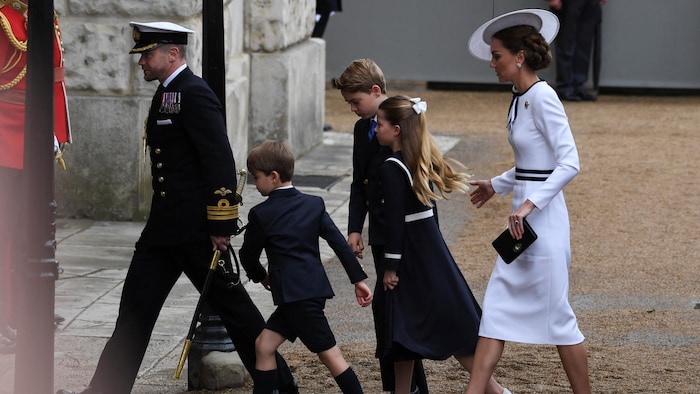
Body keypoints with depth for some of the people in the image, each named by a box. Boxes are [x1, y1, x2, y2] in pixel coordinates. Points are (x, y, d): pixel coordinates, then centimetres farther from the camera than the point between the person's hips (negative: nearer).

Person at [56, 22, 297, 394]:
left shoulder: (195, 94, -15)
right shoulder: (166, 93, 15)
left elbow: (222, 163, -20)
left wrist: (221, 226, -21)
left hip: (198, 230, -9)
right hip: (164, 227, 9)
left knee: (231, 304, 2)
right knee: (136, 306, 6)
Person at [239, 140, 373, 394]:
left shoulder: (260, 214, -6)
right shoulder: (313, 204, 9)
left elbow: (248, 255, 5)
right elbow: (339, 243, 4)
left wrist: (260, 276, 25)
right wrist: (359, 280, 5)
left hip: (296, 295, -7)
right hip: (315, 288, 7)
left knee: (330, 355, -4)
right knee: (264, 345, 11)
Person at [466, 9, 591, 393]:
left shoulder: (542, 98, -17)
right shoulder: (520, 98, 11)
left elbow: (569, 163, -22)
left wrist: (530, 203, -27)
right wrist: (497, 185, 26)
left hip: (542, 218, -10)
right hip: (523, 218, 10)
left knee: (556, 315, 1)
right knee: (496, 308, 7)